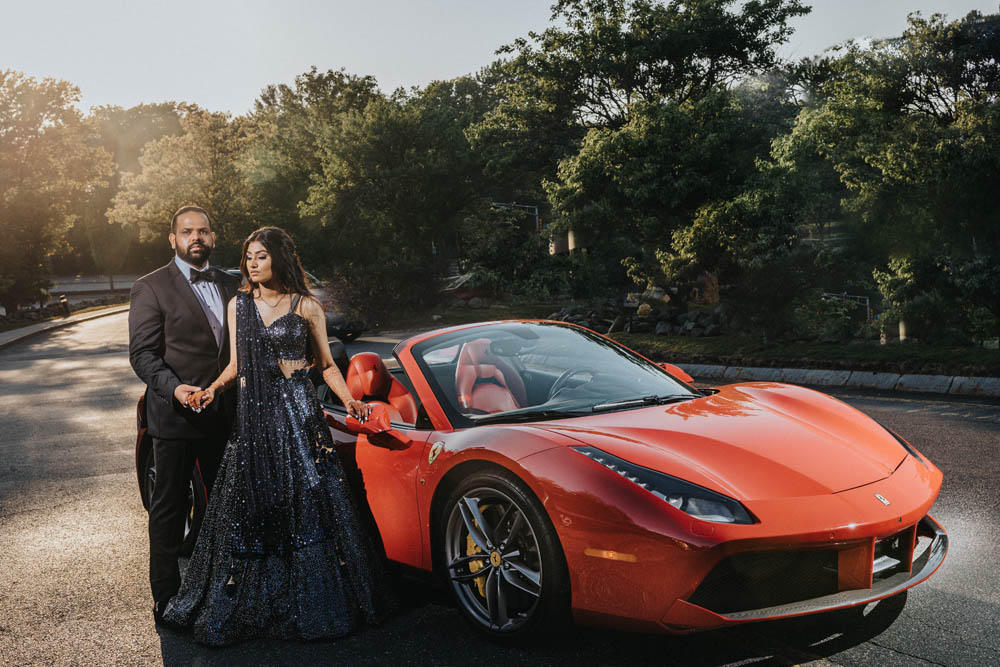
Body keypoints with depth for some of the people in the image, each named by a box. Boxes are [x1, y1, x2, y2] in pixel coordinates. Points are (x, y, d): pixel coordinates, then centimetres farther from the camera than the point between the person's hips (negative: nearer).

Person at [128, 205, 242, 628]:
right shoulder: (151, 288, -4)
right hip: (175, 416, -5)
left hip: (224, 415, 5)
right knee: (169, 506, 6)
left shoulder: (230, 286, 11)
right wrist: (173, 387, -26)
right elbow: (142, 354, -9)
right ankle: (166, 595, 17)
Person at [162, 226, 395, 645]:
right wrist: (213, 391, -8)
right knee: (250, 508, 4)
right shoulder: (239, 305, 9)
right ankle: (252, 604, 17)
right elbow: (236, 365, 11)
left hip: (298, 414, -2)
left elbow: (325, 365, 6)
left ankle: (311, 604, 14)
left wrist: (348, 400, -10)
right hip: (253, 417, 2)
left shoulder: (306, 307, 2)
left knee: (306, 502, 0)